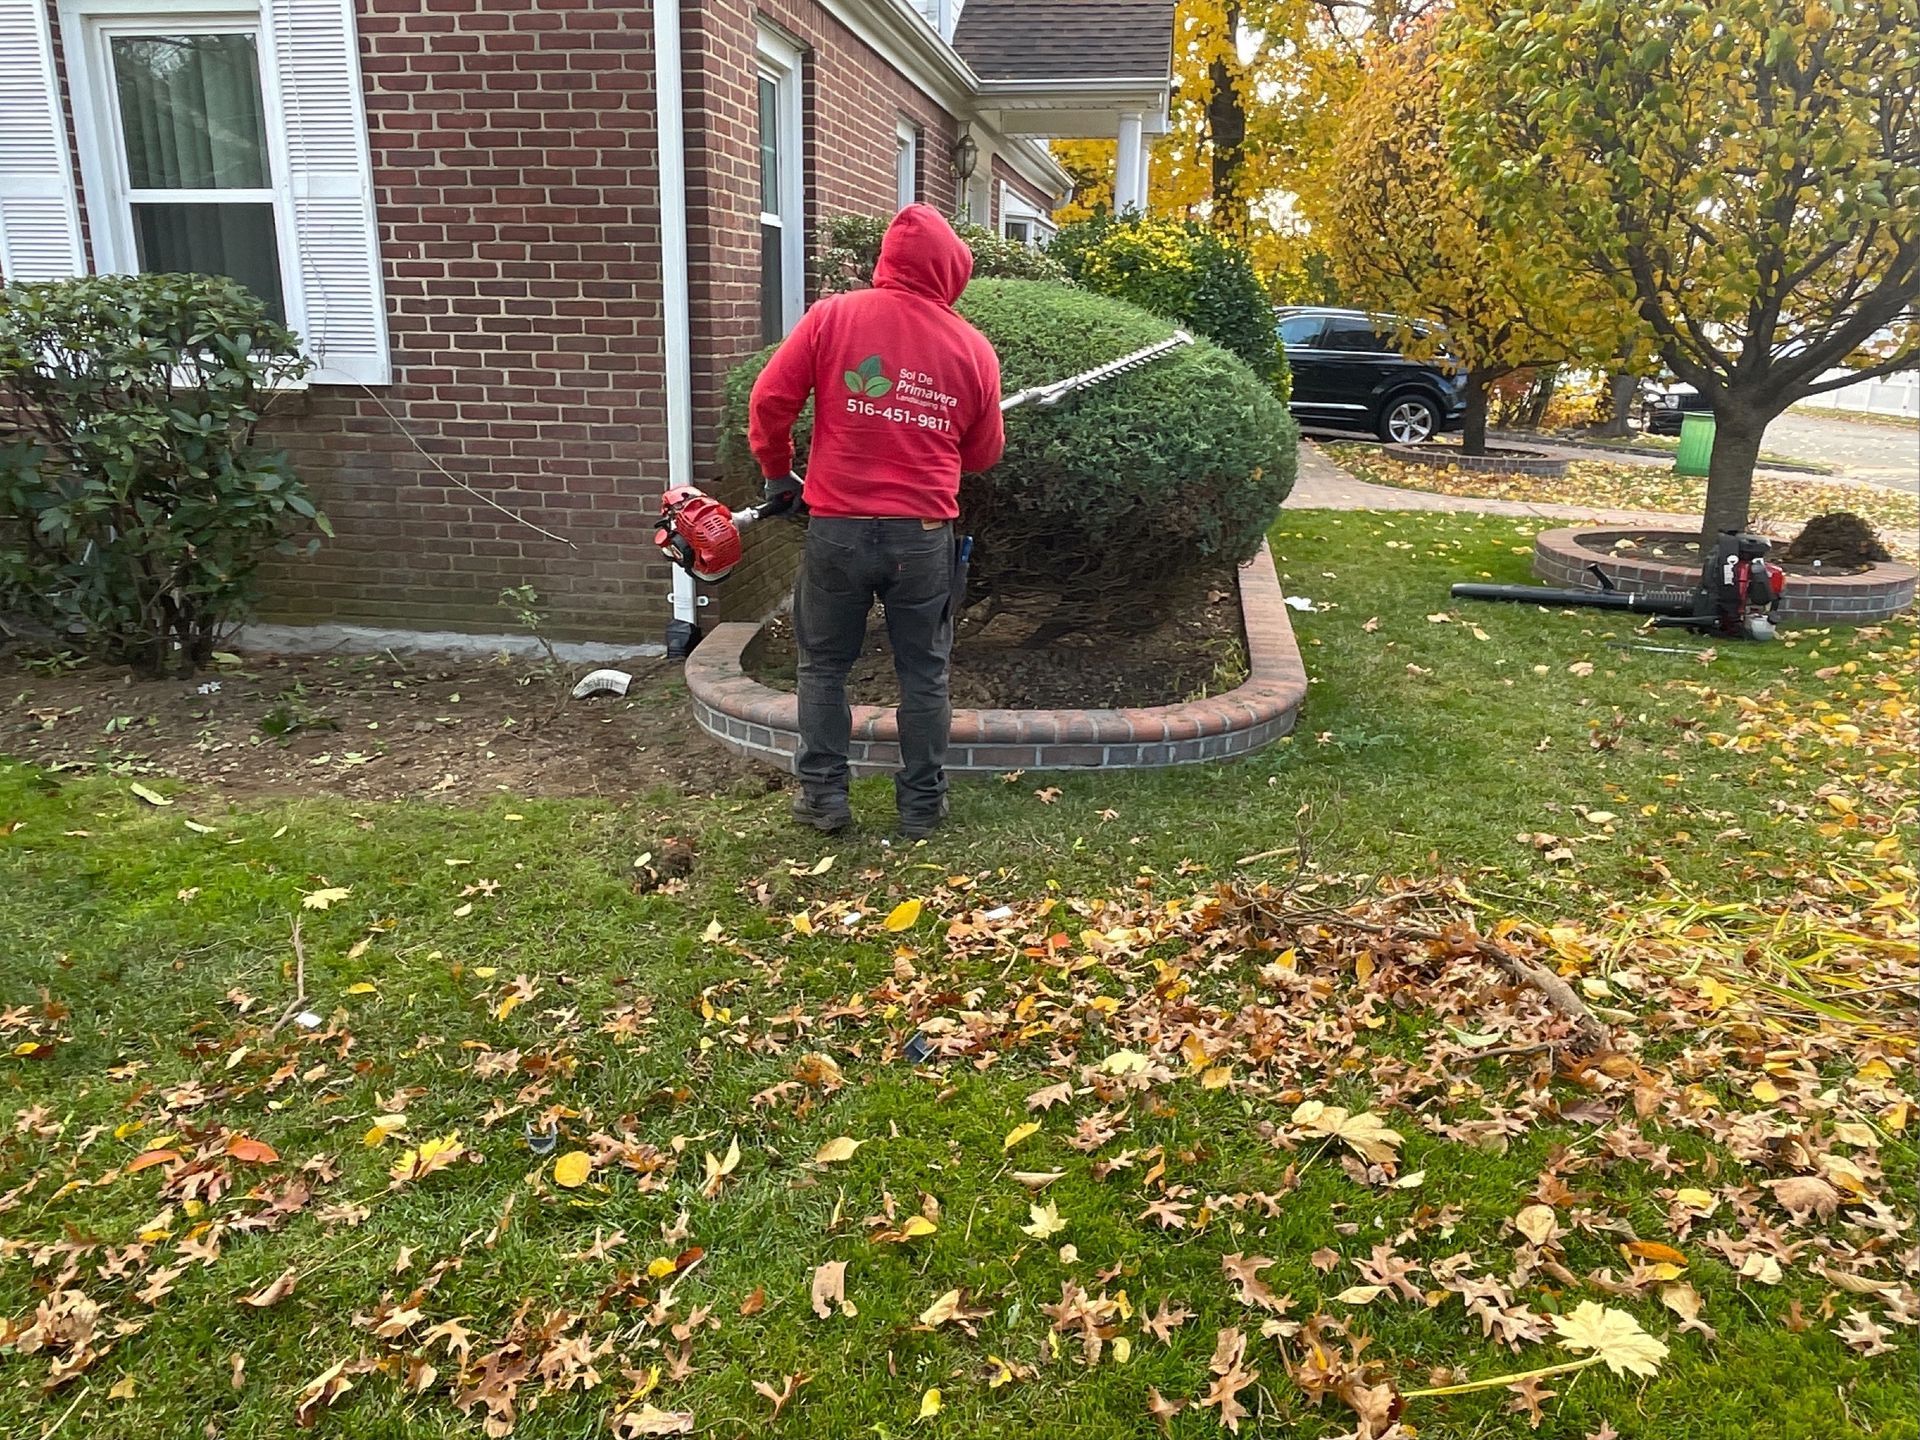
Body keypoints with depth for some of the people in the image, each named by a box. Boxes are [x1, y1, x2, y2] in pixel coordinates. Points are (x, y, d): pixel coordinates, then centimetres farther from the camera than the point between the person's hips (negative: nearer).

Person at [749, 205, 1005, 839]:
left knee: (824, 665, 16)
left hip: (837, 528, 0)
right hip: (923, 535, 1)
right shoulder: (973, 347, 0)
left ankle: (823, 795, 20)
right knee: (922, 673, 14)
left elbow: (770, 400, -4)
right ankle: (922, 803, 22)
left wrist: (777, 472, 12)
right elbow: (983, 454, 9)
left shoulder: (832, 317, -4)